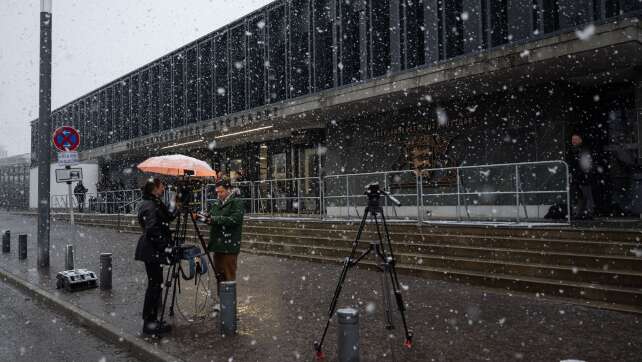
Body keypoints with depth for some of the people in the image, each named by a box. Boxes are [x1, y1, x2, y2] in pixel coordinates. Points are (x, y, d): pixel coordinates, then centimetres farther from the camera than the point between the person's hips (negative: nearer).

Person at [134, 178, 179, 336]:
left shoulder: (155, 203, 14)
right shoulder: (150, 206, -17)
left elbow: (168, 217, 19)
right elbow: (152, 230, -24)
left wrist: (177, 208, 8)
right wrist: (165, 245, -19)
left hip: (151, 251, 10)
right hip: (152, 251, -10)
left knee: (155, 284, 15)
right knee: (155, 285, -4)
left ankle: (150, 321, 23)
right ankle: (150, 324, 3)